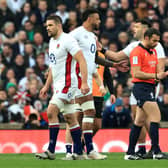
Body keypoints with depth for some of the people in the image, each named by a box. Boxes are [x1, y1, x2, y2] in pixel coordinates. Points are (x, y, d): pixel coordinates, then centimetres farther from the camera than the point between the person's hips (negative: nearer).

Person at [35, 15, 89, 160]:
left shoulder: (67, 40, -13)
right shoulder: (52, 41, 16)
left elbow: (82, 60, -18)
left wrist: (84, 82, -26)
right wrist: (47, 86, 23)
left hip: (67, 82, -10)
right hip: (58, 84, 10)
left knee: (51, 112, -17)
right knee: (70, 118, 10)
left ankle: (51, 151, -16)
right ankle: (78, 152, 13)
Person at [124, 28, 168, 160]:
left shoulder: (153, 52, 17)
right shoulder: (137, 51, -11)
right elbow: (136, 73, -18)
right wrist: (155, 76, -19)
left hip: (150, 88, 9)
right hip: (142, 88, -9)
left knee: (139, 121, 9)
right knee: (156, 117, -15)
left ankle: (130, 153, 12)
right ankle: (156, 151, -16)